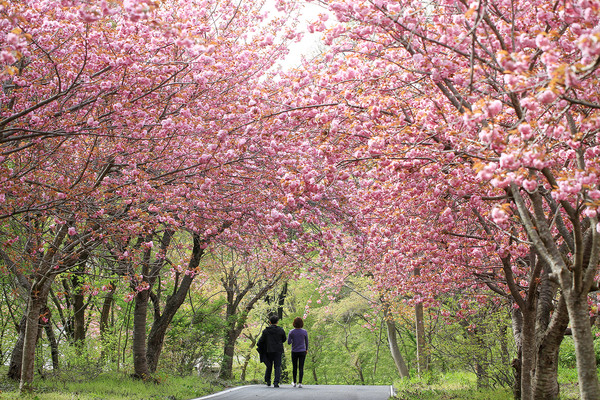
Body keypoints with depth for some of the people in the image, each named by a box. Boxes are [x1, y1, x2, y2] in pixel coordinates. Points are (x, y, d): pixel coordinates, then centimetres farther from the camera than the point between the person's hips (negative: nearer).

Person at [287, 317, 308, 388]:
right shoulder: (304, 332, -7)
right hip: (302, 352, 0)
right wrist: (307, 349, 20)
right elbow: (306, 342, 4)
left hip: (294, 352, 1)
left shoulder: (291, 332, -8)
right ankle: (300, 383, -7)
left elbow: (289, 342, -6)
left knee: (294, 367, 14)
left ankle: (294, 382, 24)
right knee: (301, 368, 1)